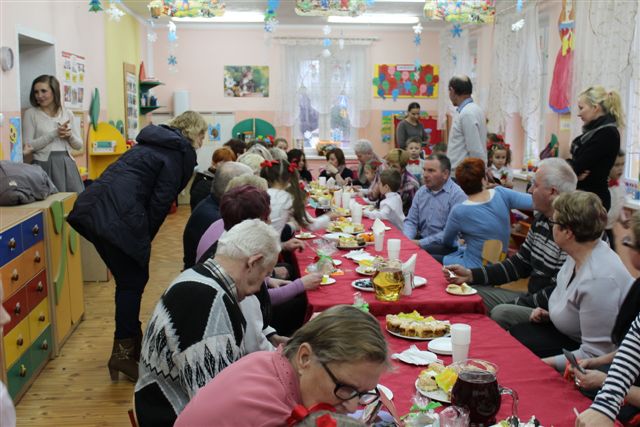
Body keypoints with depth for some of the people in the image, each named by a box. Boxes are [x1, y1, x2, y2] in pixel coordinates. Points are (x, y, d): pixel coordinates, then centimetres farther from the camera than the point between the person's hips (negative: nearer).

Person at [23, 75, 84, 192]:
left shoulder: (68, 114, 11)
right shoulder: (31, 113, 3)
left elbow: (79, 145, 12)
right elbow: (29, 146, -5)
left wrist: (69, 135, -9)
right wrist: (55, 133, -12)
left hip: (67, 163, 3)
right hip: (44, 164, -3)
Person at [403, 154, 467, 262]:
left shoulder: (457, 195, -11)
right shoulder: (421, 192, 11)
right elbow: (411, 221, 13)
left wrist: (421, 243, -20)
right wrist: (406, 239, -9)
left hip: (447, 246, -6)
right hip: (422, 240, 6)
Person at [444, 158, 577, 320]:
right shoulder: (540, 219, 7)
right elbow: (519, 264, 13)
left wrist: (515, 305, -14)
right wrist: (471, 275, 4)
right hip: (531, 299, 9)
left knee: (502, 314, -30)